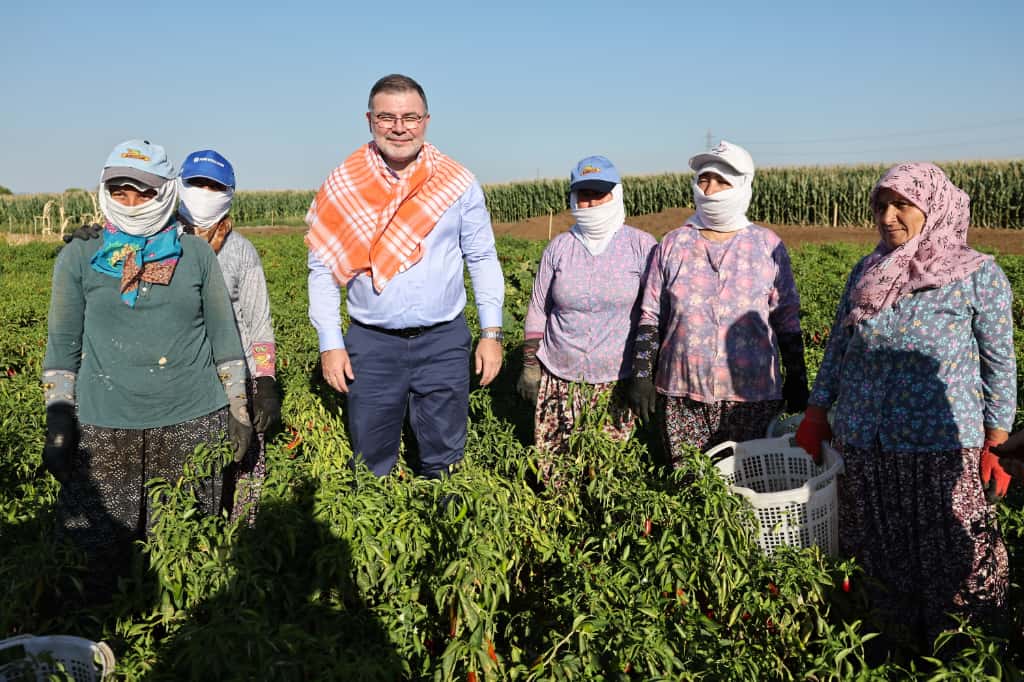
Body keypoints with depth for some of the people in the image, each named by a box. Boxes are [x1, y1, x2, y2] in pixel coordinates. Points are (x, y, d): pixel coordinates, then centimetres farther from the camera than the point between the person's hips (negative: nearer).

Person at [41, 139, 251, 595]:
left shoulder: (197, 254, 6)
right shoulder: (79, 257, 5)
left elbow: (223, 335, 10)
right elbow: (62, 344, 8)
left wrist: (239, 410, 7)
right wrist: (58, 426, 3)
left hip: (192, 422, 0)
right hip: (105, 428, 0)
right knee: (93, 549, 2)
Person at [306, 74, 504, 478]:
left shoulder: (458, 183, 0)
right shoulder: (343, 186, 0)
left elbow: (483, 259, 5)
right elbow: (323, 269, 3)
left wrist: (491, 333, -1)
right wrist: (330, 344, -3)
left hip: (444, 342, 0)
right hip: (371, 344, 0)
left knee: (445, 463, 12)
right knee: (371, 464, 11)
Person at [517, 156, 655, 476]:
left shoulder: (641, 245, 0)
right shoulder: (558, 248, 6)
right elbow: (538, 309, 11)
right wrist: (530, 364, 8)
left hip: (617, 379, -2)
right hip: (560, 377, 2)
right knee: (555, 467, 4)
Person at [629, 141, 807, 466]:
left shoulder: (768, 246, 3)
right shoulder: (673, 245, 5)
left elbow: (786, 320, 8)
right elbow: (651, 317, 6)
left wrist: (797, 380, 8)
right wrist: (641, 375, 1)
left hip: (752, 396, 0)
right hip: (681, 395, 1)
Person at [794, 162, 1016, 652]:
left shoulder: (979, 276, -4)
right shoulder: (866, 272, 8)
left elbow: (999, 363, -1)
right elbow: (837, 346, 12)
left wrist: (996, 441, -3)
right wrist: (816, 412, 8)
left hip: (940, 446, -4)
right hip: (861, 443, 4)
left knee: (948, 557, 5)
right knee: (875, 556, 14)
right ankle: (890, 649, 33)